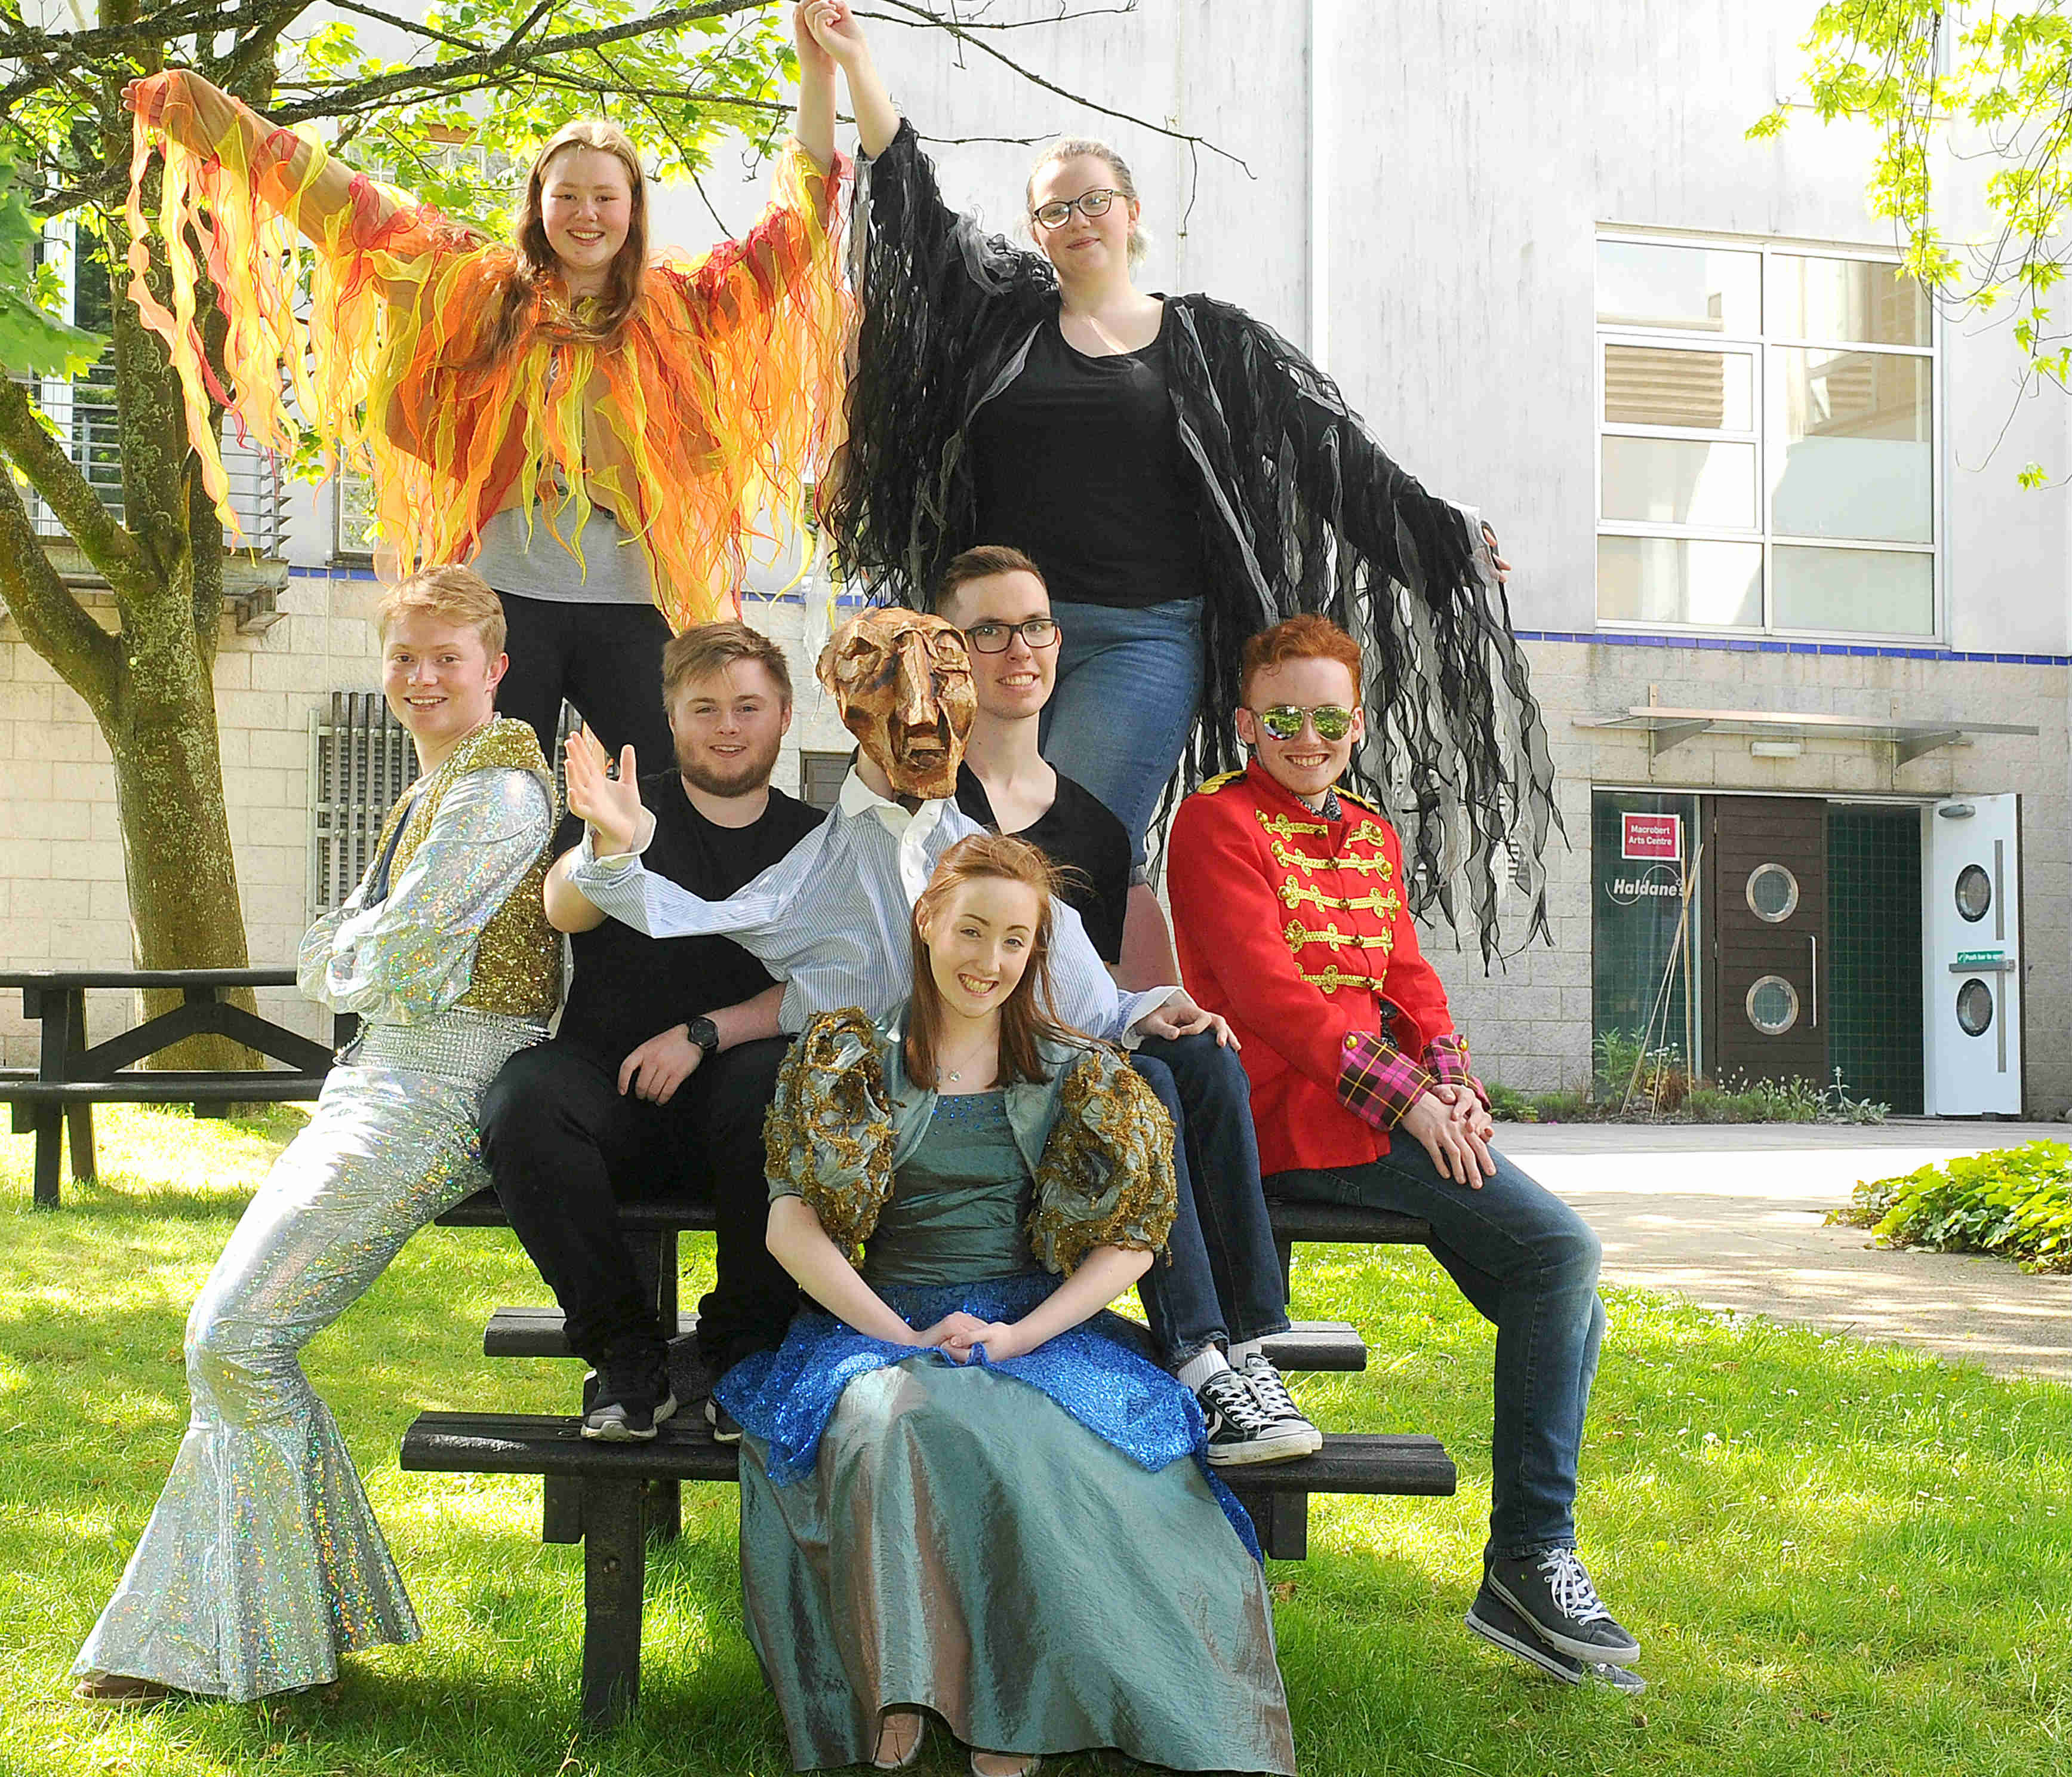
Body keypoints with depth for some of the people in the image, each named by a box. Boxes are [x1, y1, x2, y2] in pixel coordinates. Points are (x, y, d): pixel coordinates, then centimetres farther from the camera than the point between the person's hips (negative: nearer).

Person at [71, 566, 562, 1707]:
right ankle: (199, 1636, 13)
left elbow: (389, 960, -16)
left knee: (237, 1336, -13)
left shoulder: (498, 794, -11)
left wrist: (347, 956, 3)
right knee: (228, 1332, 6)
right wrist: (367, 960, 2)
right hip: (382, 1074, 10)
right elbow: (326, 968, 22)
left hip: (437, 1087, -10)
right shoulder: (433, 794, 21)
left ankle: (287, 1638, 1)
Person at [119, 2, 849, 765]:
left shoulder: (673, 307, 10)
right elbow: (350, 205, 11)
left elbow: (796, 229, 9)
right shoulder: (484, 290, 10)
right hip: (508, 595, 0)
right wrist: (204, 106, 12)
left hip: (628, 604, 1)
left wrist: (818, 72, 1)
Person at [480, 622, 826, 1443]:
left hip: (726, 1091, 0)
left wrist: (704, 1034, -13)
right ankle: (627, 1351, -16)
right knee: (522, 1100, -31)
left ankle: (743, 1349, -14)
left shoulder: (811, 839, 12)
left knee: (776, 1083, -34)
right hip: (612, 1093, 0)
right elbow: (564, 911, -14)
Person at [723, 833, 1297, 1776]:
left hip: (1038, 1323, 0)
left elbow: (1129, 1242, 4)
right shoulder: (852, 1060, 8)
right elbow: (791, 1228, 0)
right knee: (884, 1417, -36)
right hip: (880, 1320, 0)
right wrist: (906, 1338, -13)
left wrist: (1015, 1336, -12)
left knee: (1023, 1440, -35)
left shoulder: (1076, 1074, 10)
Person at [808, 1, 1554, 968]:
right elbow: (914, 206, 10)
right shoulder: (1005, 313, 14)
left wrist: (1440, 530, -2)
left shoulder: (1208, 339, 9)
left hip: (1142, 641, -3)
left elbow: (1332, 448, 6)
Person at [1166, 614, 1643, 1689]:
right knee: (1561, 1248, -20)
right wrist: (1403, 1099, -17)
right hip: (1300, 1118, -9)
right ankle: (1529, 1558, -13)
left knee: (1561, 1306, -2)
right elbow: (1265, 990, -13)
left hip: (1397, 1107, 9)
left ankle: (1528, 1570, 5)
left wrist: (1452, 1081, -3)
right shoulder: (1219, 823, -3)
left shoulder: (1371, 837, 23)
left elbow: (1409, 978, 18)